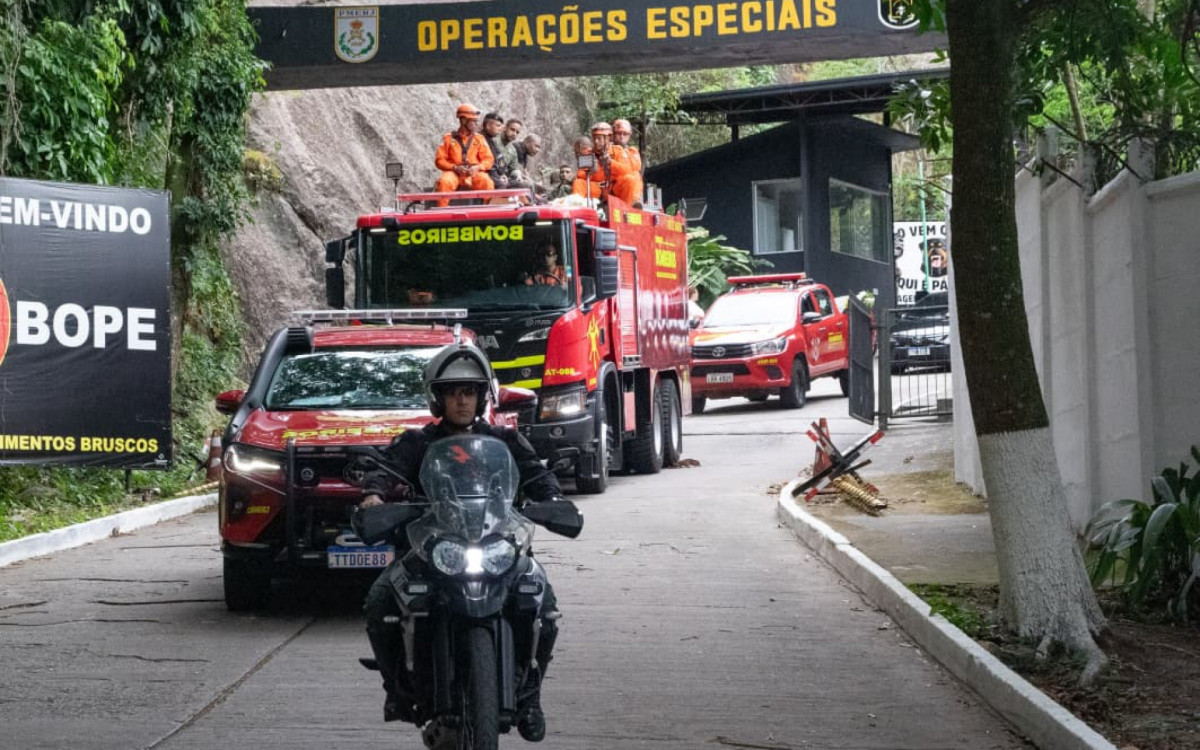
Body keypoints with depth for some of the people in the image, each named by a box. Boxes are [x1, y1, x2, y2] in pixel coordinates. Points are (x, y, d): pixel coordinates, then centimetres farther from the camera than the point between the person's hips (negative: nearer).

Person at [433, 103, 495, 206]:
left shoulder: (480, 139, 12)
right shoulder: (449, 139, 6)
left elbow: (488, 159, 6)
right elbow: (440, 160, 2)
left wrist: (477, 167, -14)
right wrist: (455, 167, -14)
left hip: (474, 174, 1)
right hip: (454, 173, -1)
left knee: (487, 182, -30)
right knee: (445, 182, -34)